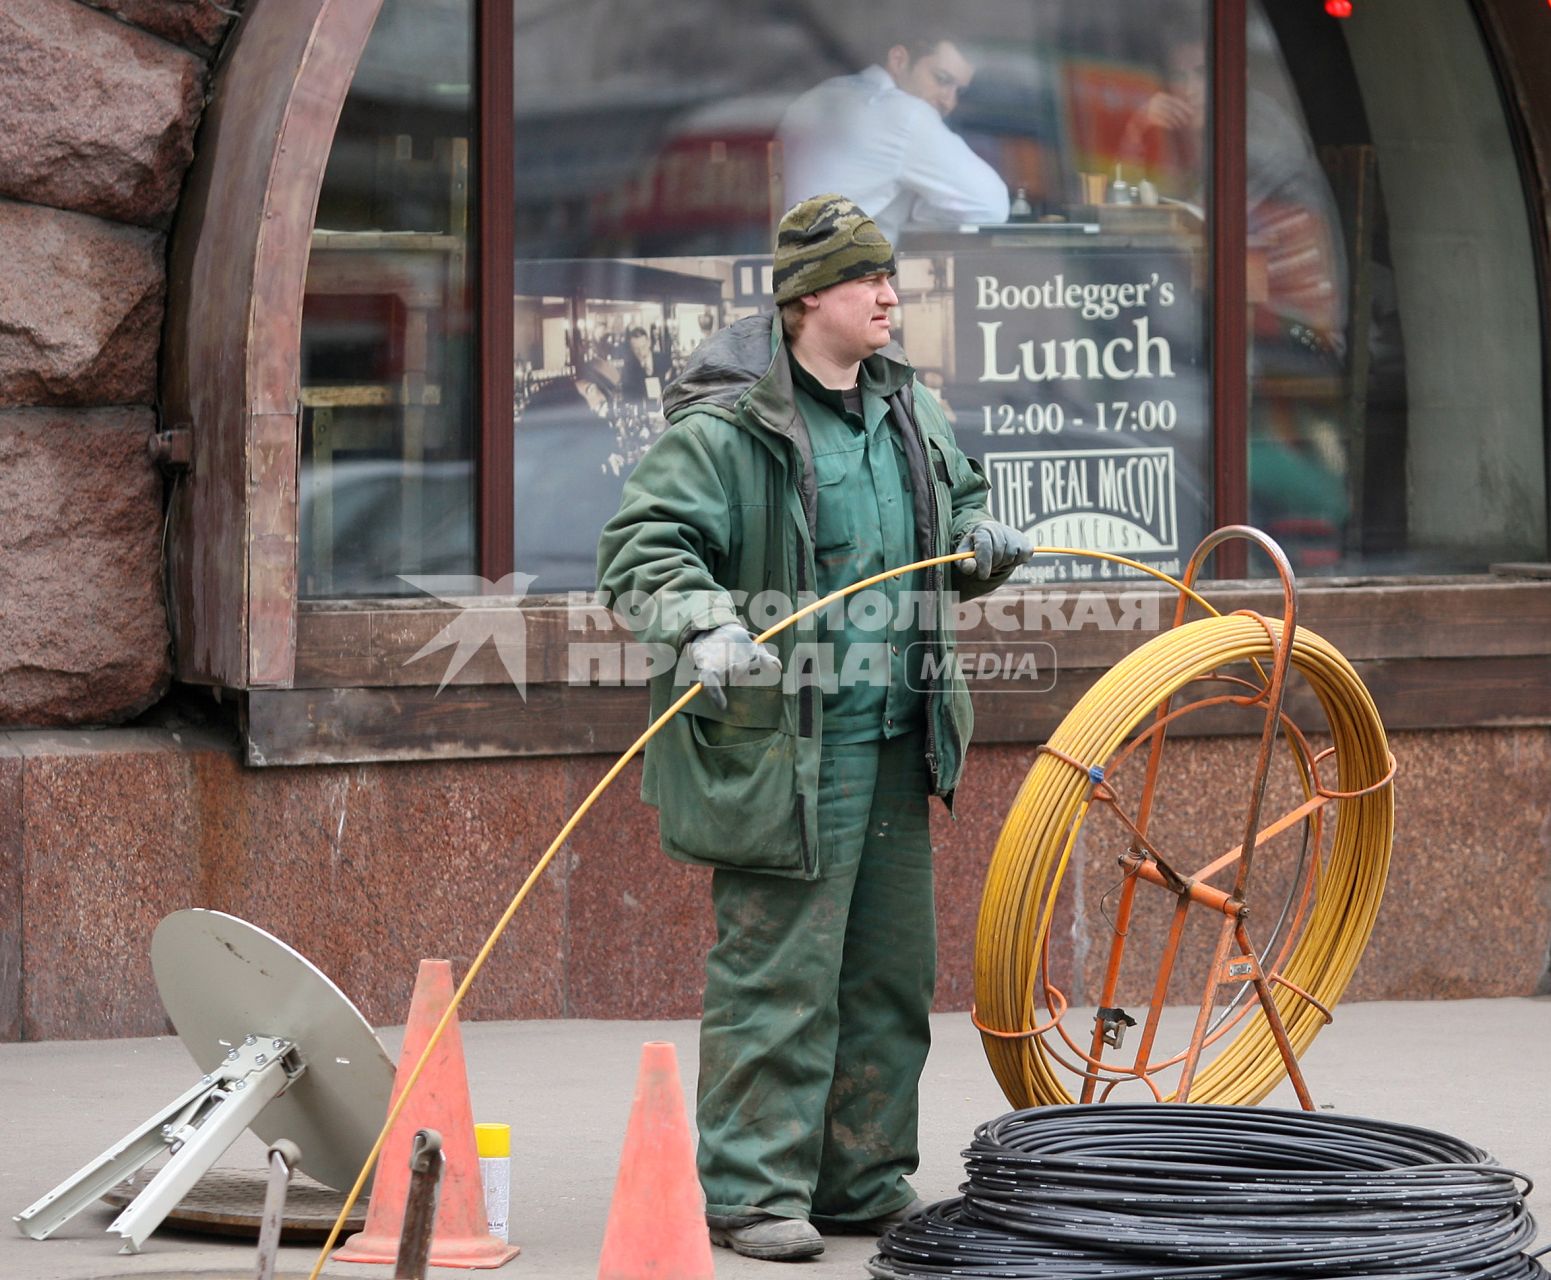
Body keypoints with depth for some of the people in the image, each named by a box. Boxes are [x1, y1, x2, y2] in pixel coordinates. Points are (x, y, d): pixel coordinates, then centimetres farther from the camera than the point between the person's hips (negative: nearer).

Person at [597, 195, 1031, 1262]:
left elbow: (957, 505, 29)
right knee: (776, 970, -7)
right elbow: (644, 543, -17)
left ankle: (862, 1181, 24)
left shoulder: (909, 410, 13)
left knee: (892, 971, 13)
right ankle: (750, 1191, 0)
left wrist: (981, 541, 6)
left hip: (896, 740, 8)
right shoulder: (725, 426, -11)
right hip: (780, 745, -8)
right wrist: (703, 622, -34)